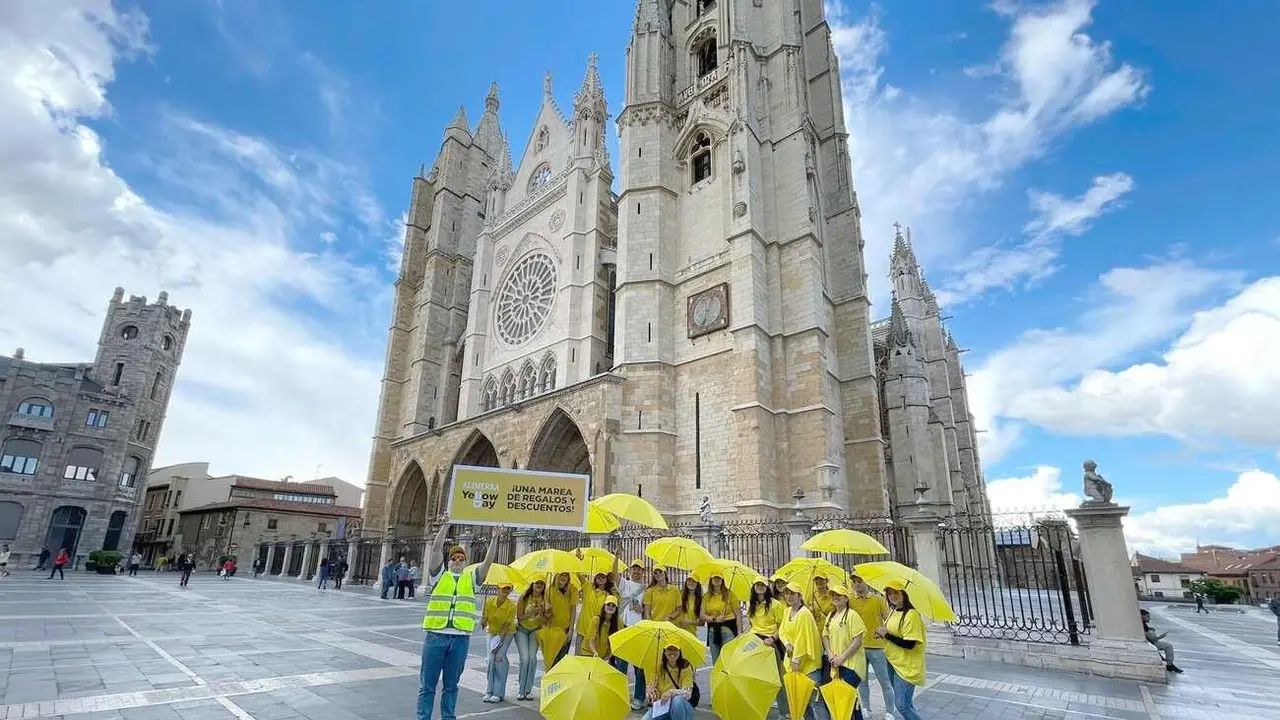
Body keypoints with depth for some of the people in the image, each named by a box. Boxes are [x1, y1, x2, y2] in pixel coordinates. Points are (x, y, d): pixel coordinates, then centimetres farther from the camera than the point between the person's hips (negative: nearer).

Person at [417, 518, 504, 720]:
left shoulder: (471, 579, 12)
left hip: (461, 638, 2)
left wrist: (495, 539, -8)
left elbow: (488, 561, 2)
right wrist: (445, 526, -11)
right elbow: (436, 549, -4)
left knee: (451, 685, 12)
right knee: (427, 684, 5)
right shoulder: (440, 575, 7)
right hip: (436, 635, -2)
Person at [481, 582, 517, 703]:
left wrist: (500, 639, -23)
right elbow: (483, 622, -8)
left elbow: (507, 625, -19)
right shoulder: (489, 602, -15)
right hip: (493, 632, 3)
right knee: (491, 658, -6)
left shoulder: (511, 606, -22)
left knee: (499, 656, -16)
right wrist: (483, 621, -30)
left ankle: (498, 693, -10)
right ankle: (490, 691, 7)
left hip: (507, 633, -3)